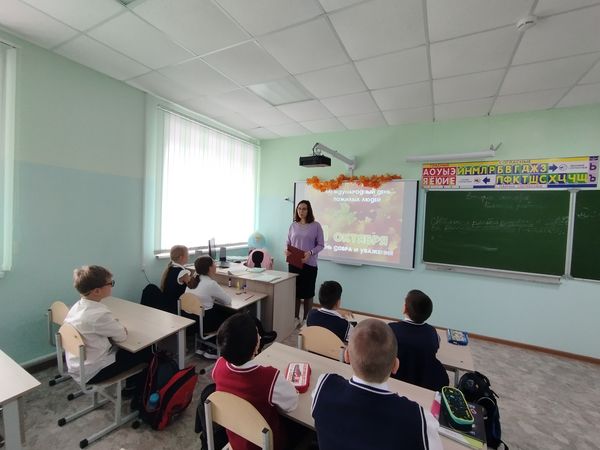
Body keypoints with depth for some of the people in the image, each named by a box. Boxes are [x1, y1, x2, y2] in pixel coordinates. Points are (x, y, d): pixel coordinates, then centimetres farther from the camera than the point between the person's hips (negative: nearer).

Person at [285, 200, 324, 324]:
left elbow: (321, 245, -5)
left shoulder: (316, 225, -5)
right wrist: (286, 250, -10)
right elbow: (288, 242, 12)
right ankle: (296, 317, 27)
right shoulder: (293, 225, 6)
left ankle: (306, 319, 22)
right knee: (295, 291, 11)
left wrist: (310, 253, -21)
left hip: (309, 264, -3)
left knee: (308, 293, 7)